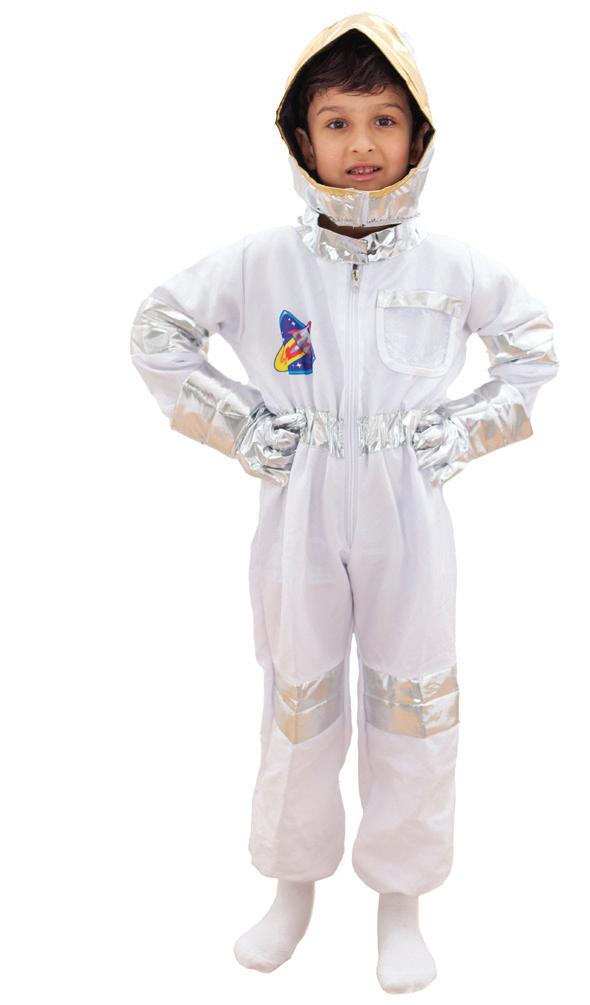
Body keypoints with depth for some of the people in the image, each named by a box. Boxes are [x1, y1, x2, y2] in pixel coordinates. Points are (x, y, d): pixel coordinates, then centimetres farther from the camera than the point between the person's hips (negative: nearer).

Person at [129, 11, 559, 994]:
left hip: (410, 519, 1)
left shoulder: (451, 264, -1)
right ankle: (295, 883, 36)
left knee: (413, 702, 9)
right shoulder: (261, 260, -4)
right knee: (297, 702, 12)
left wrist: (466, 430, 0)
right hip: (300, 517, 0)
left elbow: (537, 345, 12)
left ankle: (400, 898, 32)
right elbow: (157, 329, 7)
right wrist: (237, 424, -2)